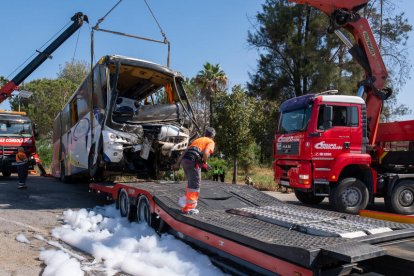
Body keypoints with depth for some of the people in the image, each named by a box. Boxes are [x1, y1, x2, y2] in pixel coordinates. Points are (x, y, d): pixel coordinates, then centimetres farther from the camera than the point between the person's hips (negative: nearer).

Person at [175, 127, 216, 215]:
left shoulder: (198, 139, 29)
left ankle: (184, 200, 27)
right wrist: (204, 163, 3)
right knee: (195, 185, 2)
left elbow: (186, 151, 25)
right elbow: (206, 153, -12)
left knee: (191, 183, 24)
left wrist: (178, 162, 27)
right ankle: (188, 208, 6)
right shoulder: (211, 142, 9)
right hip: (193, 161, -7)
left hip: (185, 160, 7)